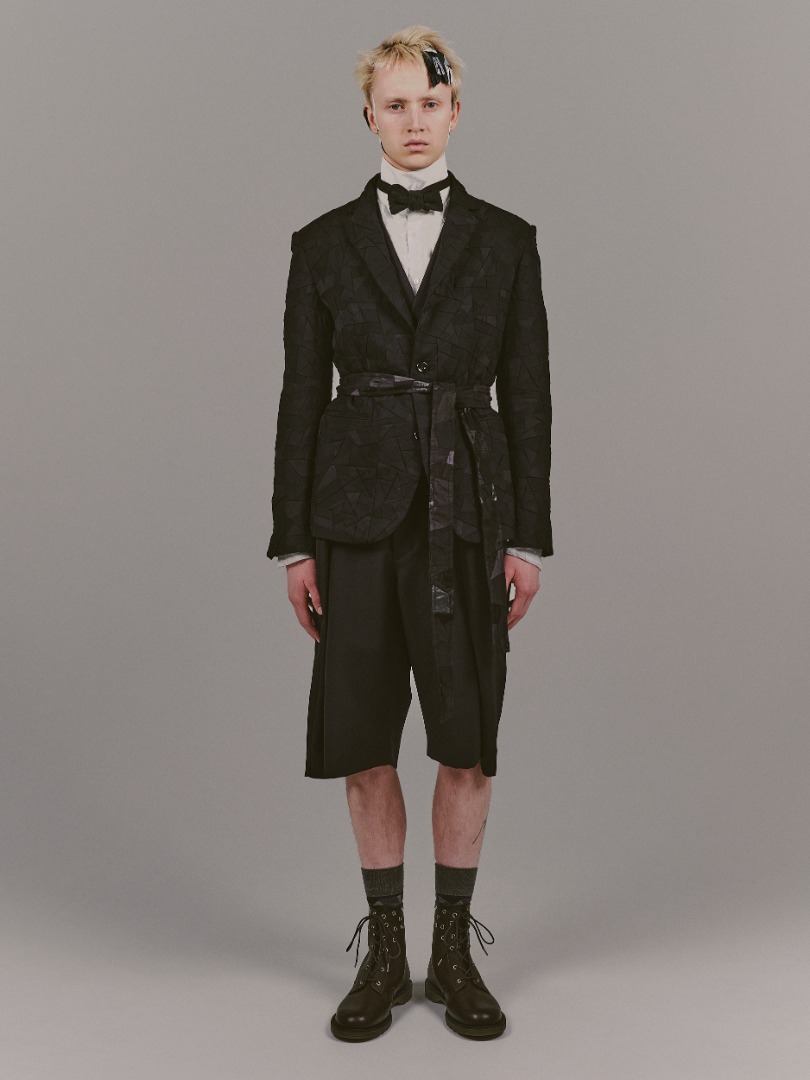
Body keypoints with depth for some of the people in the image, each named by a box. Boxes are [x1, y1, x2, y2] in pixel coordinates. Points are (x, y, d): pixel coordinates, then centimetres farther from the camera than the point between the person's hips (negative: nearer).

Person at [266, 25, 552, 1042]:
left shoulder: (505, 240, 6)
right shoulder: (324, 243, 6)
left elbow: (527, 395, 4)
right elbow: (302, 396, 4)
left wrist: (530, 538, -2)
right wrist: (294, 541, 0)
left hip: (469, 510, 0)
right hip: (359, 509, 0)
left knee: (468, 740, 5)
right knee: (364, 744, 5)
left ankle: (454, 950, 21)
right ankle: (384, 951, 21)